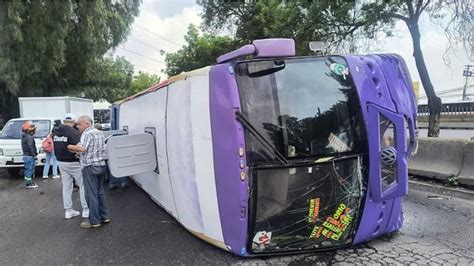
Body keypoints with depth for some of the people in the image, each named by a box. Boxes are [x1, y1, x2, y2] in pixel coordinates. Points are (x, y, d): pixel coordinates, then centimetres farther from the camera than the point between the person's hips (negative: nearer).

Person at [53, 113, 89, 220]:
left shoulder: (56, 131, 4)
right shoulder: (74, 132, -20)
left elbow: (55, 146, 9)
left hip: (61, 162, 7)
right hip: (73, 163, -7)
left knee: (66, 186, 14)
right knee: (83, 185, 5)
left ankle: (68, 211, 20)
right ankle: (86, 210, 9)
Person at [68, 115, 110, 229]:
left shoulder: (87, 134, -14)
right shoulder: (100, 133, 14)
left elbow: (82, 149, -27)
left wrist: (69, 147, -17)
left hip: (90, 167, -9)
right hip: (101, 165, 9)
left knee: (91, 194, -1)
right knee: (100, 192, 17)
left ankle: (94, 221, 6)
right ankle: (104, 216, 22)